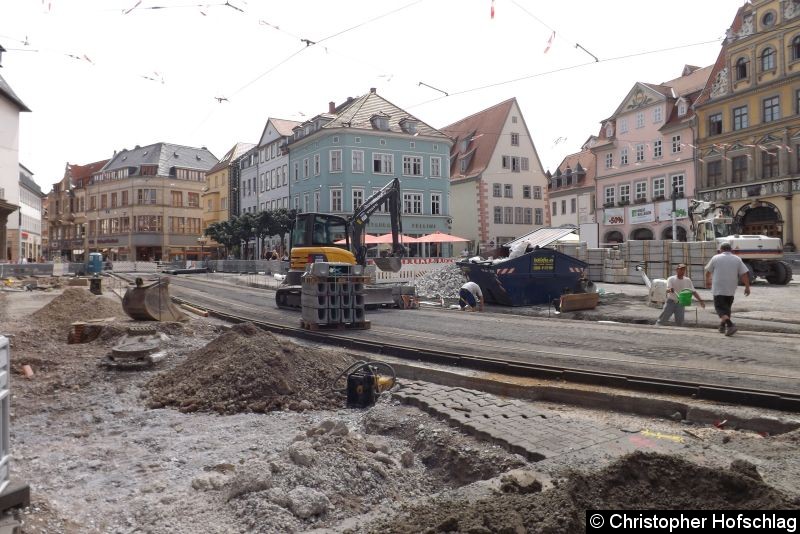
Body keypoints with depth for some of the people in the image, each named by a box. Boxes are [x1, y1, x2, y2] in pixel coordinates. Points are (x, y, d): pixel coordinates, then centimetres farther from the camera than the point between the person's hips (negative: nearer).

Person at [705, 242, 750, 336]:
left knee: (720, 308, -5)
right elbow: (745, 274, -1)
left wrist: (707, 281, 30)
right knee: (726, 307, 19)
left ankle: (730, 325, -26)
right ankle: (722, 327, 25)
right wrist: (747, 287, 5)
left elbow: (708, 271, 11)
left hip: (718, 289, -4)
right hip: (731, 290, 4)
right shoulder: (737, 259, 4)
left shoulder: (716, 258, -1)